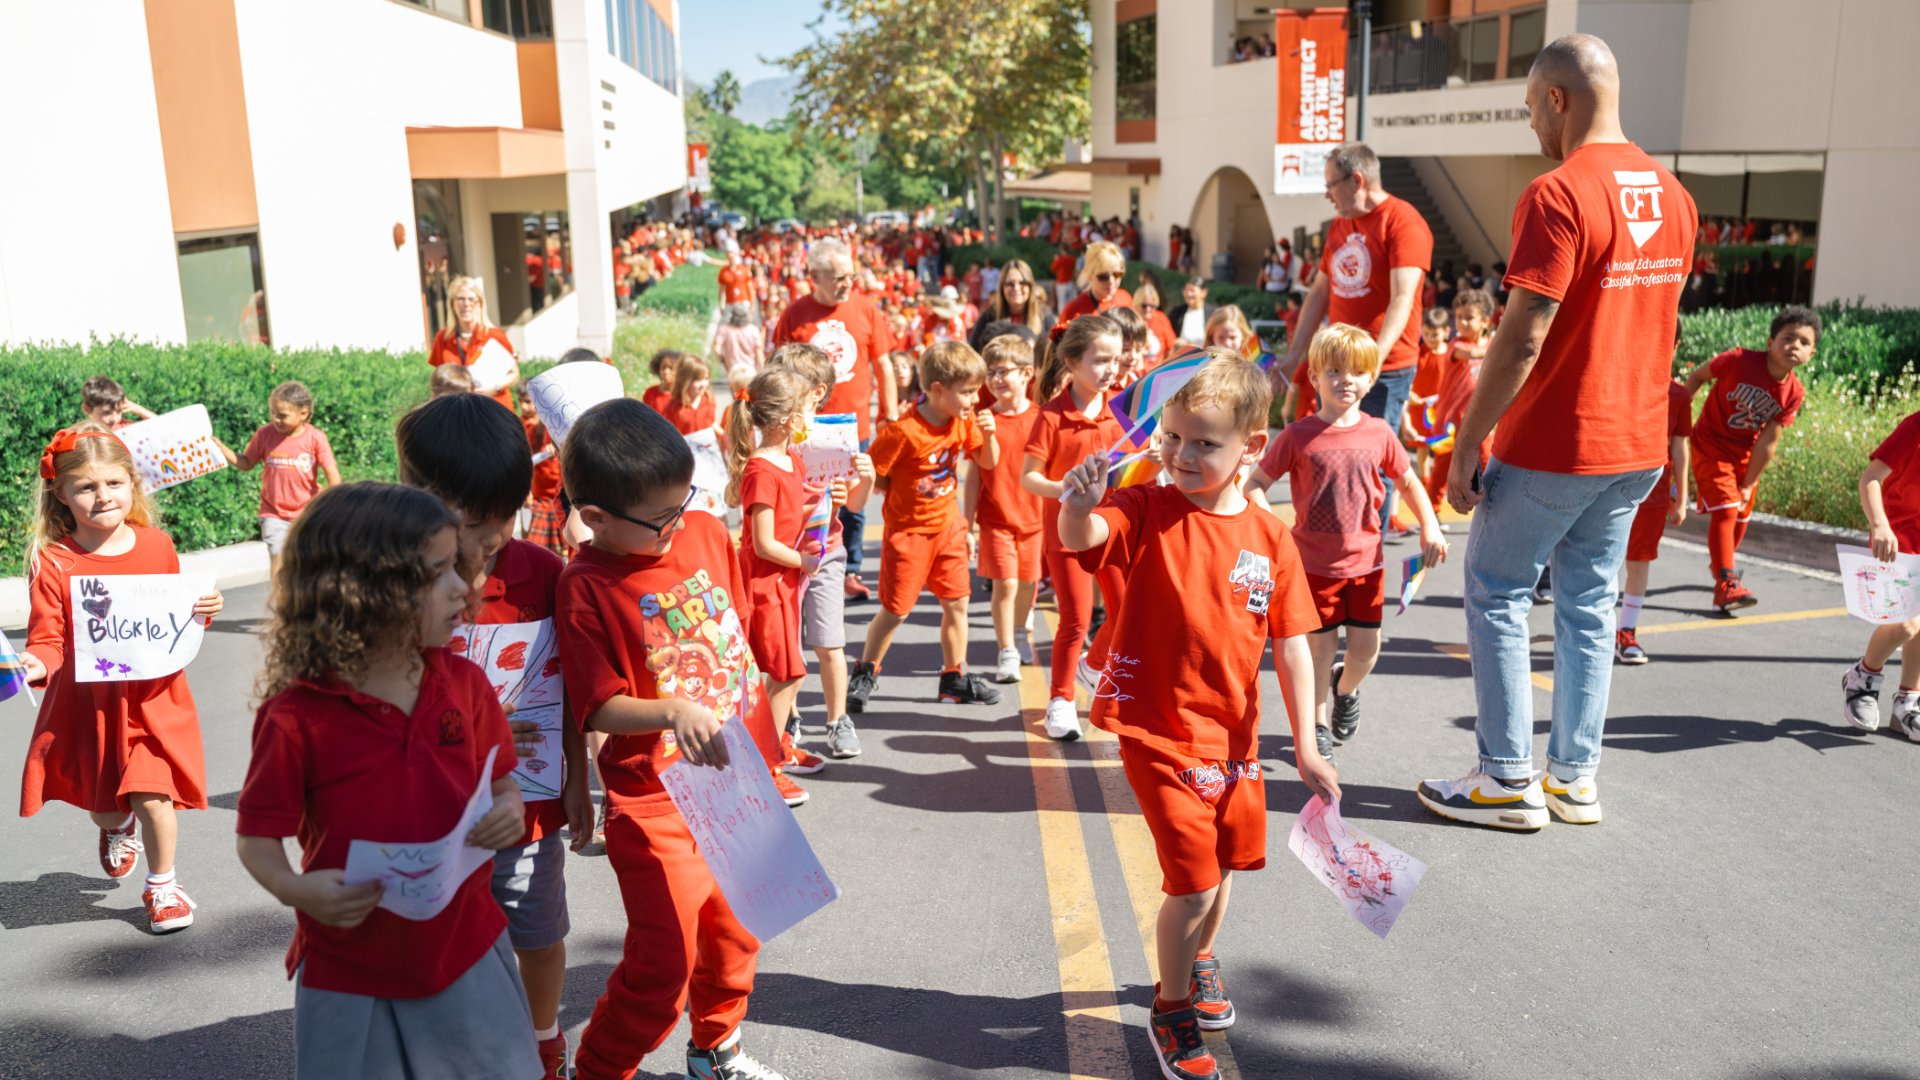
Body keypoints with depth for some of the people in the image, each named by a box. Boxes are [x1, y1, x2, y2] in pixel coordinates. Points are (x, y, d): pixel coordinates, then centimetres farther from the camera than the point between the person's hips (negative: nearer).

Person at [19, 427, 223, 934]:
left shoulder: (156, 546, -3)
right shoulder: (52, 562, -11)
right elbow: (48, 638, -11)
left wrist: (203, 611, -10)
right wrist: (36, 664, -32)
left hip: (152, 699, 0)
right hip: (86, 702, 0)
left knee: (153, 796, -8)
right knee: (99, 802, 16)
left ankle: (162, 886, 15)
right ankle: (117, 830, 54)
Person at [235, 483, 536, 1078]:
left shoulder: (465, 682, -3)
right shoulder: (295, 716, -15)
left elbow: (501, 783, 7)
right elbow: (257, 835, -6)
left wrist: (509, 812, -14)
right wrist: (295, 889, -25)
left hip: (466, 945, 3)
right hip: (348, 968, -3)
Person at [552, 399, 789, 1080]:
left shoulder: (706, 532, -2)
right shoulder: (586, 588, -18)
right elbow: (600, 707, -16)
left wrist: (759, 732, 16)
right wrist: (672, 712, -34)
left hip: (736, 776, 6)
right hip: (657, 801, -6)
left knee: (735, 934, 21)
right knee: (663, 967, -3)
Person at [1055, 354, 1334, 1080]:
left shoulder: (1270, 538, -3)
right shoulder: (1148, 511, -10)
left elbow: (1291, 644, 2)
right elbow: (1080, 539, -30)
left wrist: (1305, 747, 4)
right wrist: (1078, 506, -53)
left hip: (1232, 733, 5)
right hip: (1158, 730, -4)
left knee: (1228, 858, 21)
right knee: (1193, 880, -7)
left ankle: (1198, 958, 52)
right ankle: (1171, 1007, 20)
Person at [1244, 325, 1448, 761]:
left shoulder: (1378, 433, -1)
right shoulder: (1297, 436, -8)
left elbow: (1408, 480, 12)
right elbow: (1254, 484, -4)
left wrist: (1429, 527, 2)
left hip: (1366, 560, 3)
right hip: (1315, 561, -2)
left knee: (1366, 649, 6)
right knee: (1321, 646, 4)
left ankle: (1346, 687, 41)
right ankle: (1317, 726, 25)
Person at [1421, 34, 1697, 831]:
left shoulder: (1557, 196, -17)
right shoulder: (1673, 197, 9)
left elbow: (1522, 339, -21)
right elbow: (1651, 320, 15)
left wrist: (1467, 443, -14)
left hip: (1551, 447, -8)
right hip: (1638, 445, 8)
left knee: (1496, 595, 5)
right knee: (1588, 605, 14)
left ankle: (1509, 782, 10)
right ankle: (1574, 779, 22)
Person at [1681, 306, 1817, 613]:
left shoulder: (1794, 393, -12)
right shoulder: (1739, 360, -25)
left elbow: (1768, 442, -11)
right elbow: (1697, 376, -10)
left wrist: (1748, 486, -7)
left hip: (1745, 452, 5)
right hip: (1711, 445, -5)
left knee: (1741, 515, 17)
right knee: (1725, 509, -17)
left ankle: (1721, 563, 45)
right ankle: (1726, 583, -15)